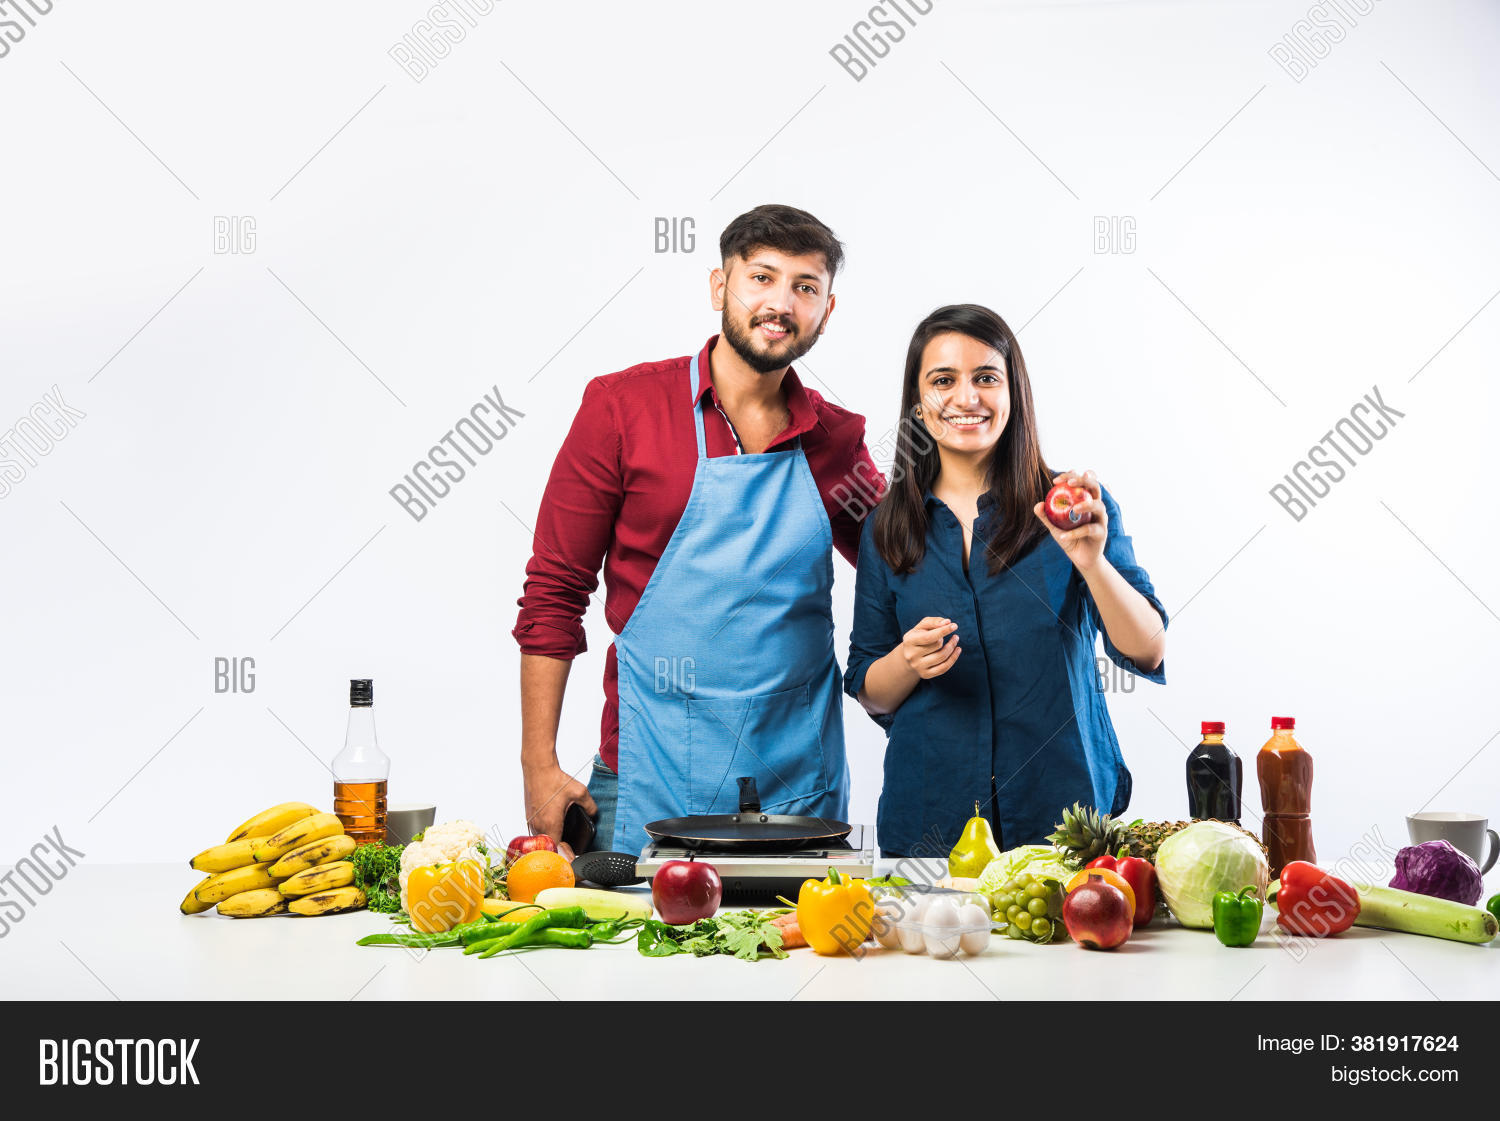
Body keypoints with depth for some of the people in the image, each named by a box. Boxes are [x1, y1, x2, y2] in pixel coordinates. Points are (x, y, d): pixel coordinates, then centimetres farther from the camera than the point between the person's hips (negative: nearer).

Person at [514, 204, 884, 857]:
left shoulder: (837, 439, 5)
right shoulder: (623, 406, -3)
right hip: (649, 780, -2)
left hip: (799, 783, 3)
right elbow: (554, 590, -1)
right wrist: (539, 765, -6)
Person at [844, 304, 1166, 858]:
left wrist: (1091, 561, -26)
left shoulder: (1073, 506, -1)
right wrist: (909, 661, -12)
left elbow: (1148, 652, -10)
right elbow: (870, 693, 9)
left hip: (1065, 811, -1)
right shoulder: (887, 529, 5)